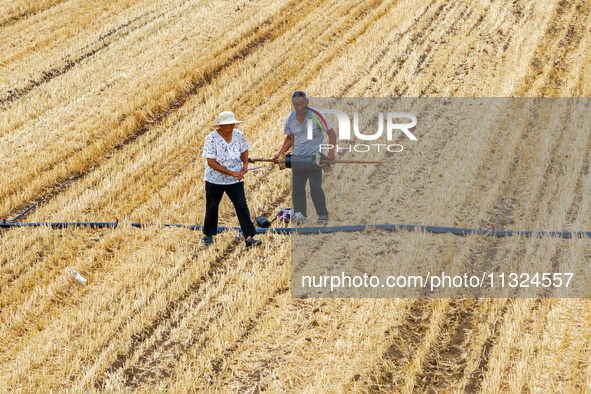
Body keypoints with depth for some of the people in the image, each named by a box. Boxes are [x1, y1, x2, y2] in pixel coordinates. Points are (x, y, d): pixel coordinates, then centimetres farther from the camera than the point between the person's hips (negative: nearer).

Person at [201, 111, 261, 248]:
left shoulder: (239, 135, -3)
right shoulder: (211, 138, -16)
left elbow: (244, 151, 16)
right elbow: (211, 163, -18)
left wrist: (245, 164, -6)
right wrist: (232, 173, -21)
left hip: (235, 180, 2)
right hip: (215, 179, -2)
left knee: (242, 206, -10)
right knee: (212, 208, 9)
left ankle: (249, 238, -12)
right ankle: (208, 235, 30)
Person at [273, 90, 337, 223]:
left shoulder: (315, 116, -10)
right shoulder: (290, 119, 4)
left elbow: (331, 133, -7)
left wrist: (331, 152, -17)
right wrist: (280, 154, 10)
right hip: (297, 157, 4)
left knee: (315, 186, -12)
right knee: (297, 187, -3)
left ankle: (323, 215, -2)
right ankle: (300, 214, 1)